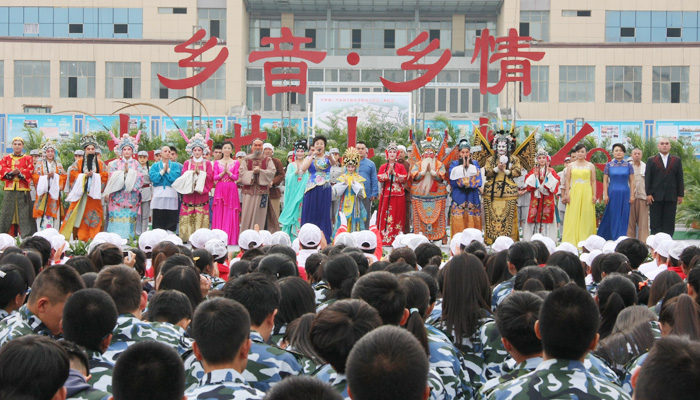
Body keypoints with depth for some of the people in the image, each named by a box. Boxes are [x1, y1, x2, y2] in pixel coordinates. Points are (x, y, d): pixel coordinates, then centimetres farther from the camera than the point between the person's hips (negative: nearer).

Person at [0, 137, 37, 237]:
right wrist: (11, 172, -16)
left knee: (24, 213, -5)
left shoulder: (28, 159, 12)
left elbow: (30, 171, -2)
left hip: (23, 190, -1)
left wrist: (20, 172, -16)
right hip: (10, 190, 1)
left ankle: (27, 235, -5)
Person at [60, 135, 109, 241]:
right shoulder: (79, 162, 12)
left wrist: (94, 175, -10)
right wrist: (84, 175, -10)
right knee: (79, 213, -7)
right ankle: (79, 237, -6)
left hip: (94, 192, 0)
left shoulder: (100, 163, 14)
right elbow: (73, 174, 2)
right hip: (81, 192, 0)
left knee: (94, 215, -5)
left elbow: (105, 175, 3)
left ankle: (94, 239, -5)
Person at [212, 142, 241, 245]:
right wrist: (223, 172, -12)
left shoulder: (236, 163, 8)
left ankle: (230, 238, -2)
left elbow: (236, 177, -1)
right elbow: (215, 177, 2)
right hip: (220, 189, 1)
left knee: (231, 215, -3)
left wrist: (228, 171, -15)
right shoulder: (217, 163, 11)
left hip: (231, 190, -1)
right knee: (219, 214, -2)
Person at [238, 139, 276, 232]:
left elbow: (272, 172, -4)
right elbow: (241, 172, 0)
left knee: (259, 214, -1)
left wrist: (260, 171, -16)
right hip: (249, 191, 0)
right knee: (247, 214, -2)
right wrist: (253, 172, -13)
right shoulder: (246, 159, 9)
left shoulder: (267, 160, 9)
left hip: (262, 191, 0)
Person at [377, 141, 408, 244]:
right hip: (386, 194, 1)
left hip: (398, 194, -1)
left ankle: (397, 237, 1)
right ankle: (385, 237, -1)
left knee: (397, 215, -1)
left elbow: (404, 178, -4)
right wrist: (388, 172, -13)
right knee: (386, 215, -2)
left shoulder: (401, 166, 7)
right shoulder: (383, 167, 10)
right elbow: (379, 178, -4)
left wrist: (394, 174, -11)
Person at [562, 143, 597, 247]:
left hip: (586, 193, 0)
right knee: (573, 217, -3)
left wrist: (594, 195, -2)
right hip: (574, 193, 0)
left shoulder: (590, 166, 8)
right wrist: (567, 194, -1)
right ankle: (572, 241, -2)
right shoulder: (571, 166, 10)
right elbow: (568, 181, 8)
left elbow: (593, 181, 6)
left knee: (586, 217, -2)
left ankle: (585, 241, 2)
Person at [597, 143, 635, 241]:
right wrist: (605, 195, -4)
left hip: (625, 193, 1)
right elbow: (605, 181, 4)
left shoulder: (628, 165, 6)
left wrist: (632, 195, -2)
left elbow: (632, 181, 5)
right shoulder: (609, 165, 4)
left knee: (624, 217, 0)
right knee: (612, 217, 0)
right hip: (612, 193, -1)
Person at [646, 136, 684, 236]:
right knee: (655, 223, -1)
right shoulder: (651, 160, 8)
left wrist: (680, 194, 3)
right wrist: (648, 194, -6)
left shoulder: (677, 160, 11)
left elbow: (680, 178, 9)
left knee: (669, 223, 1)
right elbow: (647, 178, 3)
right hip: (656, 196, -1)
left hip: (671, 197, 1)